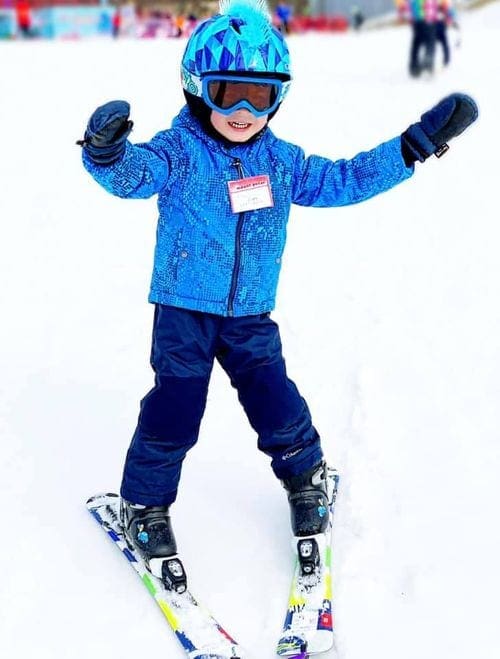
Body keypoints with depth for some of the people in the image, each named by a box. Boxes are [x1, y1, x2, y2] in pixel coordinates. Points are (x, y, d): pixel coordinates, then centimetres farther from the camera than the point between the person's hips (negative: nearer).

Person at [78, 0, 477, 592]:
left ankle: (306, 481, 34)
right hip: (184, 309, -3)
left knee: (278, 405, 5)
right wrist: (109, 155, -56)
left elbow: (342, 180, 11)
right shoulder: (179, 152, -12)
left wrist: (415, 146, 8)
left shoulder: (281, 161, 3)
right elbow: (136, 174, -30)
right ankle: (144, 506, 16)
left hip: (251, 315, 4)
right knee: (173, 410, -6)